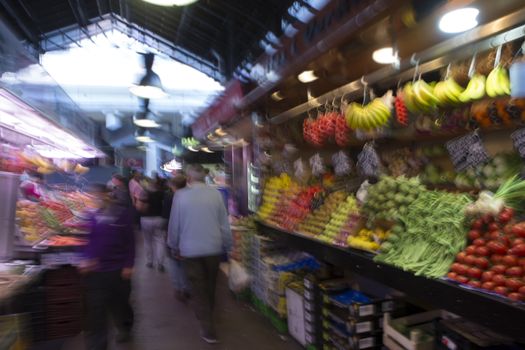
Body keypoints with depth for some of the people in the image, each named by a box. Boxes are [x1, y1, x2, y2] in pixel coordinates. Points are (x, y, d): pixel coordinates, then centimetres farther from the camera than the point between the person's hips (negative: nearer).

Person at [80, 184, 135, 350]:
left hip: (118, 268, -2)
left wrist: (128, 265, -10)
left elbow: (130, 241, -8)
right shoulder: (94, 216, -1)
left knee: (119, 302, 18)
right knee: (95, 310, 2)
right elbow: (91, 241, 4)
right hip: (96, 269, 2)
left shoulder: (122, 213, -10)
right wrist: (87, 258, -11)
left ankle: (124, 327, 47)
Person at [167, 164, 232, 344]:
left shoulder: (180, 195, -10)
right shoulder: (215, 193, -9)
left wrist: (174, 246, 14)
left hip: (190, 250, -1)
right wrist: (226, 246, 9)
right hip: (214, 248, 2)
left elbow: (174, 224, -1)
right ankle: (208, 317, 43)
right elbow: (224, 223, -5)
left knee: (198, 290, 11)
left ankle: (208, 330, 12)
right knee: (210, 286, 22)